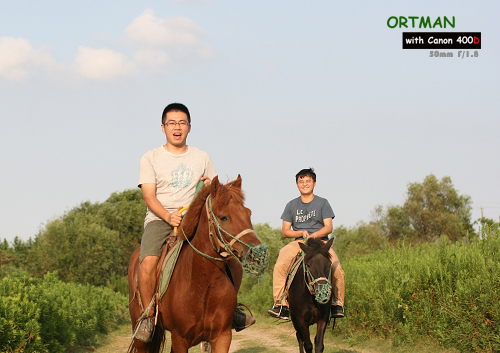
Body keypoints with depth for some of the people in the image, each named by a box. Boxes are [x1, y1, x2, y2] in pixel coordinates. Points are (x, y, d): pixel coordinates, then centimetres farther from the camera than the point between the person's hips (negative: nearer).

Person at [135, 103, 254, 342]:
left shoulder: (202, 158, 13)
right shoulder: (151, 158, 4)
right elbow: (149, 196, -5)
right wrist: (168, 216, -23)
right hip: (158, 219, -3)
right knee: (148, 261, -30)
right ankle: (148, 317, -16)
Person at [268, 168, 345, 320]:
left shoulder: (322, 203, 9)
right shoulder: (292, 205, 15)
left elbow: (328, 228, 0)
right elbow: (285, 231, 12)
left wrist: (313, 235, -18)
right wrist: (301, 233, -7)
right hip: (298, 242, 1)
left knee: (336, 268, -29)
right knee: (280, 266, -29)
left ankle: (338, 303, -12)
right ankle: (280, 304, -25)